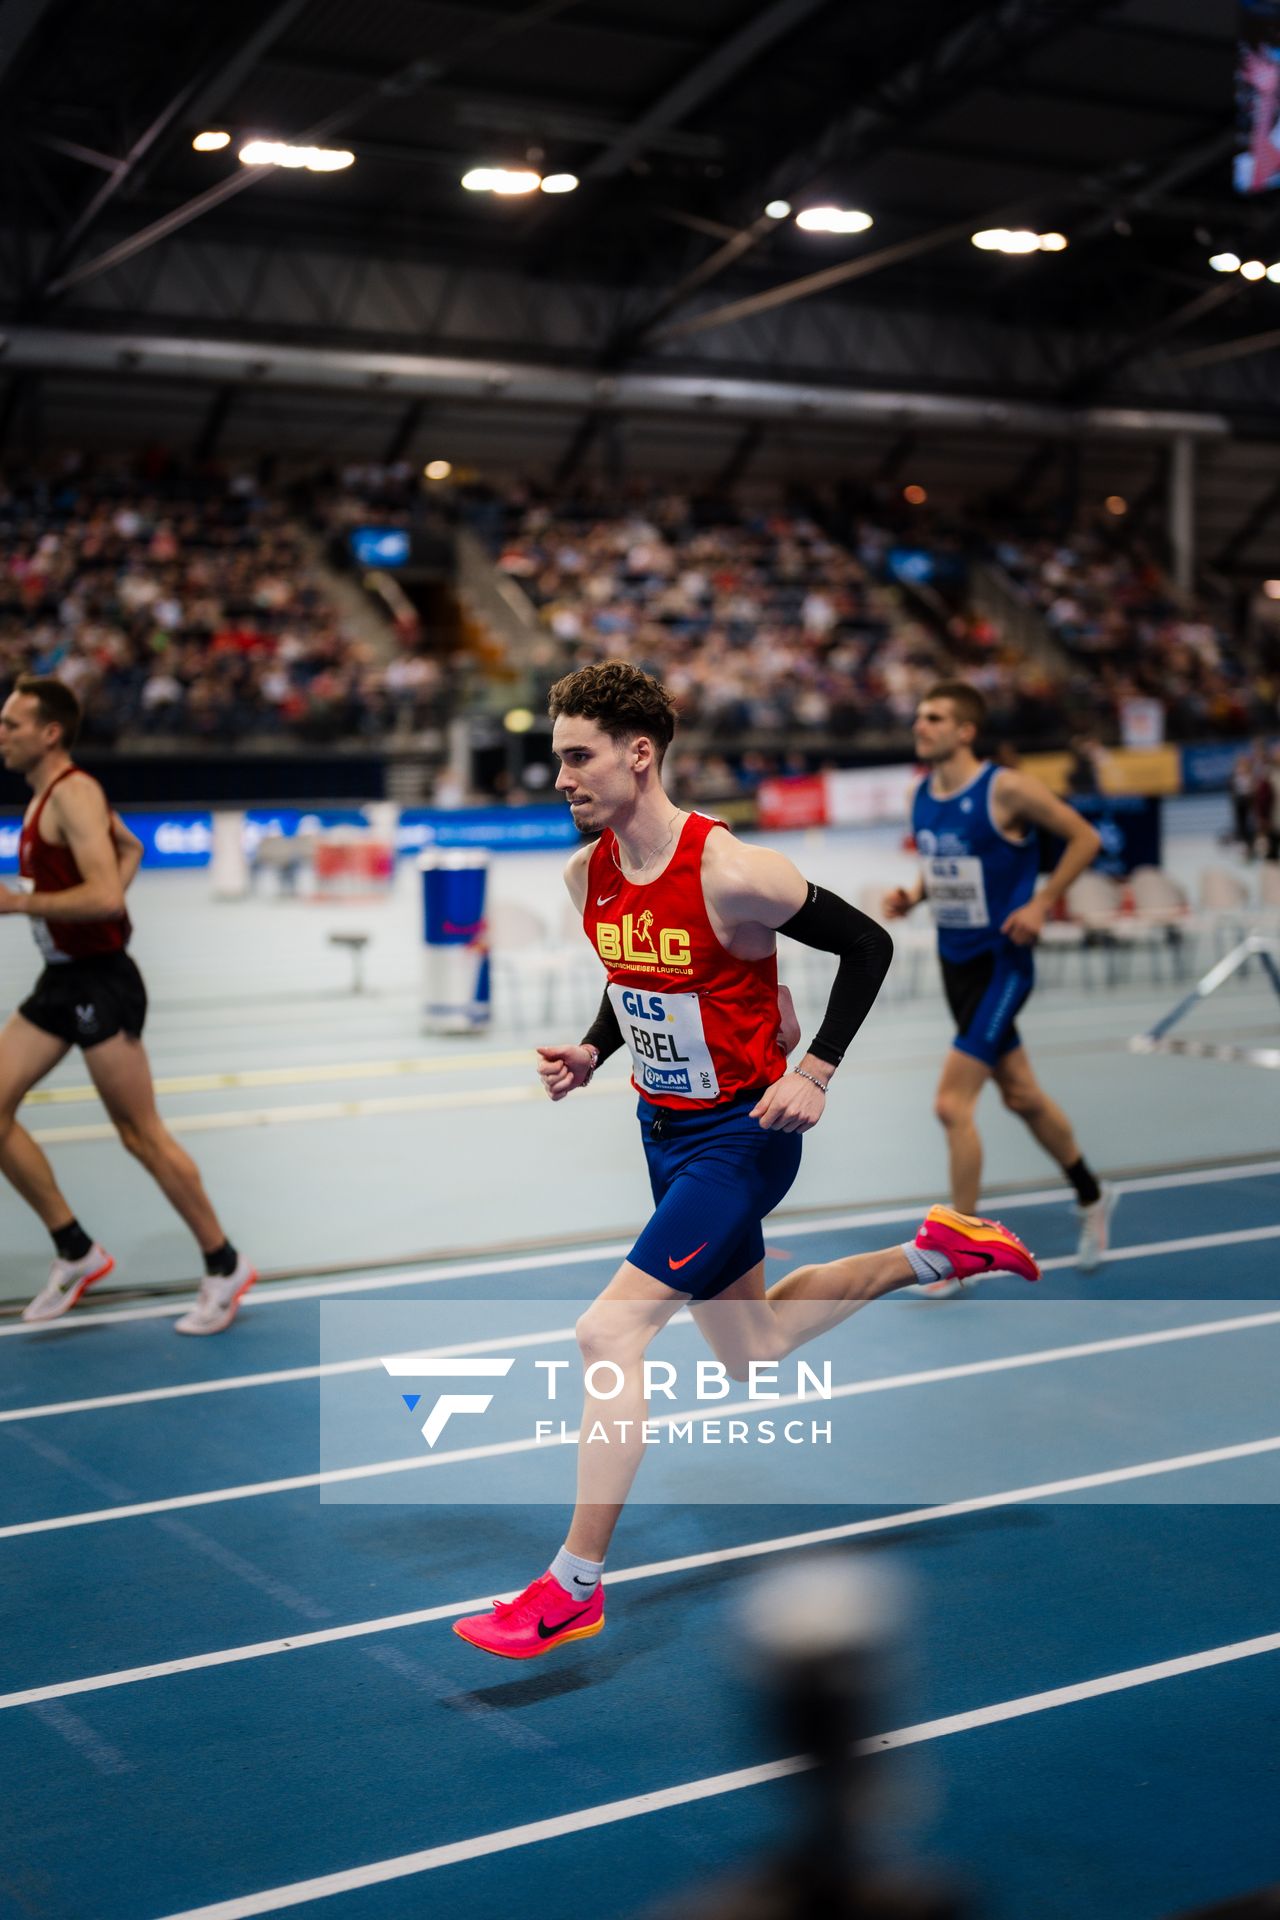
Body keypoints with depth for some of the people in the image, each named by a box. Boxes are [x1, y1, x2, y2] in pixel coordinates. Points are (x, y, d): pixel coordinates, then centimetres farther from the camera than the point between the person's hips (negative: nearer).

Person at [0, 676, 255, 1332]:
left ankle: (224, 1267, 11)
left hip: (99, 982, -10)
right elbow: (130, 847, 28)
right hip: (60, 980, 10)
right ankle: (76, 1252, 14)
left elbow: (105, 896, -27)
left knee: (140, 1133, -2)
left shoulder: (73, 794, -16)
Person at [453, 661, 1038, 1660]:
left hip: (739, 1138, -9)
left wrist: (815, 1072, -21)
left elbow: (869, 944, -14)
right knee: (750, 1351, 22)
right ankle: (929, 1251, 40)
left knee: (609, 1333, -16)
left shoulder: (729, 873, -24)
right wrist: (592, 1054, -1)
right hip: (667, 1130, 9)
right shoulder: (588, 874, -1)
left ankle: (574, 1587, -5)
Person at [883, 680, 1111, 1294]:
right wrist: (912, 897, 0)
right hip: (955, 960, 8)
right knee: (1019, 1094, 19)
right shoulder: (922, 795, 4)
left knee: (952, 1104, -13)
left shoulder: (1006, 789, -17)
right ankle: (1091, 1197, 40)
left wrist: (1040, 904, -15)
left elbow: (1085, 838, -9)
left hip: (1001, 961, -7)